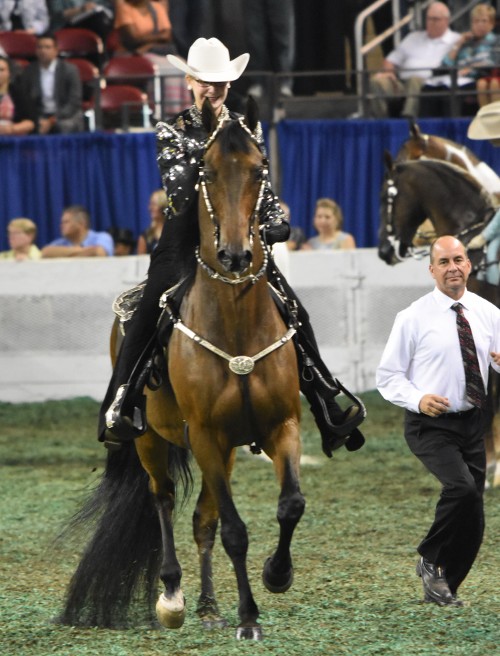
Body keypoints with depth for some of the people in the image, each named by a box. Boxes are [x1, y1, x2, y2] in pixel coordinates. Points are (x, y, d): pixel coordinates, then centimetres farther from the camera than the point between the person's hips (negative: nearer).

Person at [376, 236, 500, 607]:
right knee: (462, 488, -29)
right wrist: (418, 399, -22)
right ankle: (431, 561, -7)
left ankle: (441, 588, 26)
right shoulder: (413, 318, -6)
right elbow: (388, 377, -3)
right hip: (431, 425, -5)